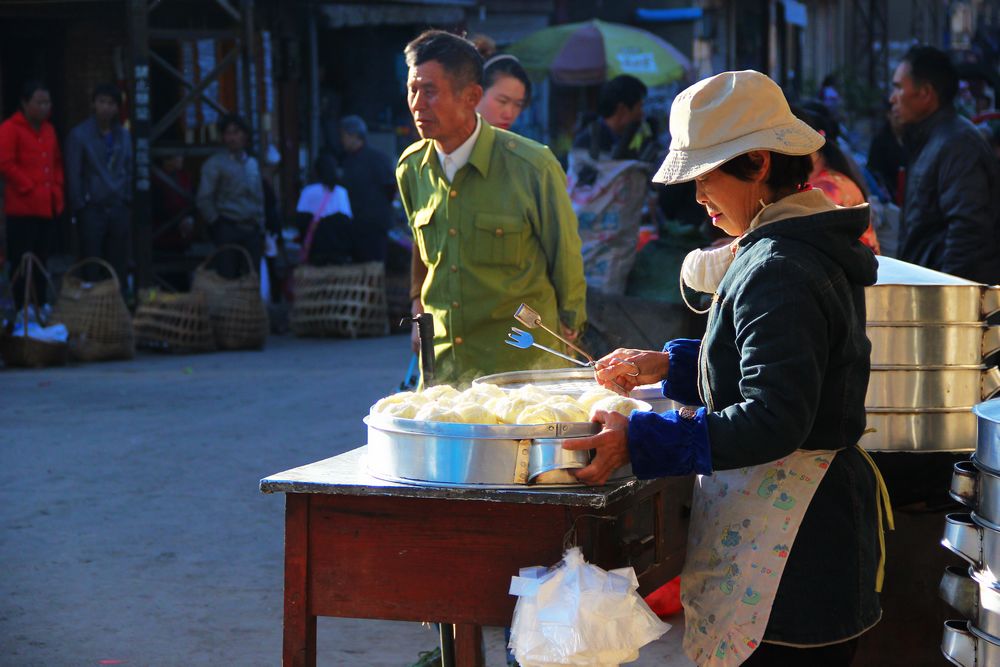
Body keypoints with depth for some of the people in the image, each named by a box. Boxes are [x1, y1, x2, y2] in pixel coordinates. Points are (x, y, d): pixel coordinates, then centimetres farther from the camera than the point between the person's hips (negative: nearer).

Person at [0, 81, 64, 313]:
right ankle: (23, 311, -3)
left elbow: (57, 162, 24)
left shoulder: (48, 130, 16)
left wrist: (57, 188, 9)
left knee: (41, 261, 11)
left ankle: (40, 308, 17)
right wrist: (29, 188, -13)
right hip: (22, 208, -7)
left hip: (48, 207, 7)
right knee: (22, 262, -6)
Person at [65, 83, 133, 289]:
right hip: (92, 210, -4)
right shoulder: (79, 135, -2)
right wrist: (79, 207, -7)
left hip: (119, 210, 4)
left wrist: (128, 200, 7)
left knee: (119, 265, 7)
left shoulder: (123, 135, 12)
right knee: (92, 269, -1)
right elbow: (73, 175, -4)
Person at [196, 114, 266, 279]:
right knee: (228, 278, -8)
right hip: (228, 230, -5)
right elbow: (204, 200, -4)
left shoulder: (253, 163, 17)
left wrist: (260, 228, 12)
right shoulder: (214, 164, 0)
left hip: (252, 230, 5)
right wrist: (217, 224, -5)